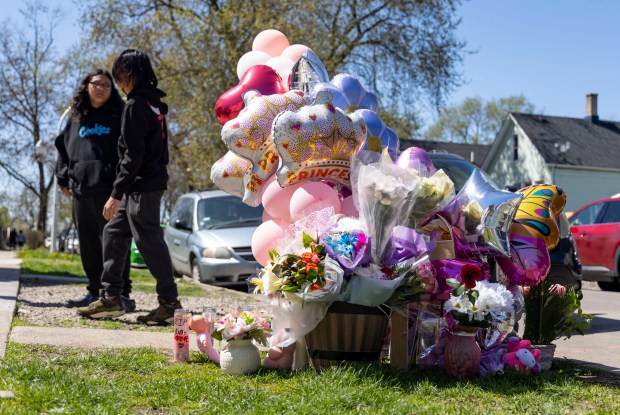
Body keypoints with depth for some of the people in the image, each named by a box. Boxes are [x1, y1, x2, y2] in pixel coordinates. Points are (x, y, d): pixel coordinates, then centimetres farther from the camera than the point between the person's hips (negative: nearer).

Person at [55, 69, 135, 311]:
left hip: (110, 190, -5)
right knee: (88, 246, 8)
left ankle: (121, 294, -5)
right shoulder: (76, 119, 19)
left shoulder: (119, 116, 6)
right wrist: (63, 179, 12)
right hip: (80, 191, 5)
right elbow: (63, 151, 24)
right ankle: (95, 291, 17)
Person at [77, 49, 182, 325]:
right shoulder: (155, 104, 16)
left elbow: (132, 155, -19)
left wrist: (116, 193, -17)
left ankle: (169, 302, 0)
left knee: (149, 240, -6)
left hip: (141, 187, -10)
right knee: (113, 233, 13)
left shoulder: (136, 105, -13)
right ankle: (110, 297, 15)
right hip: (153, 181, 10)